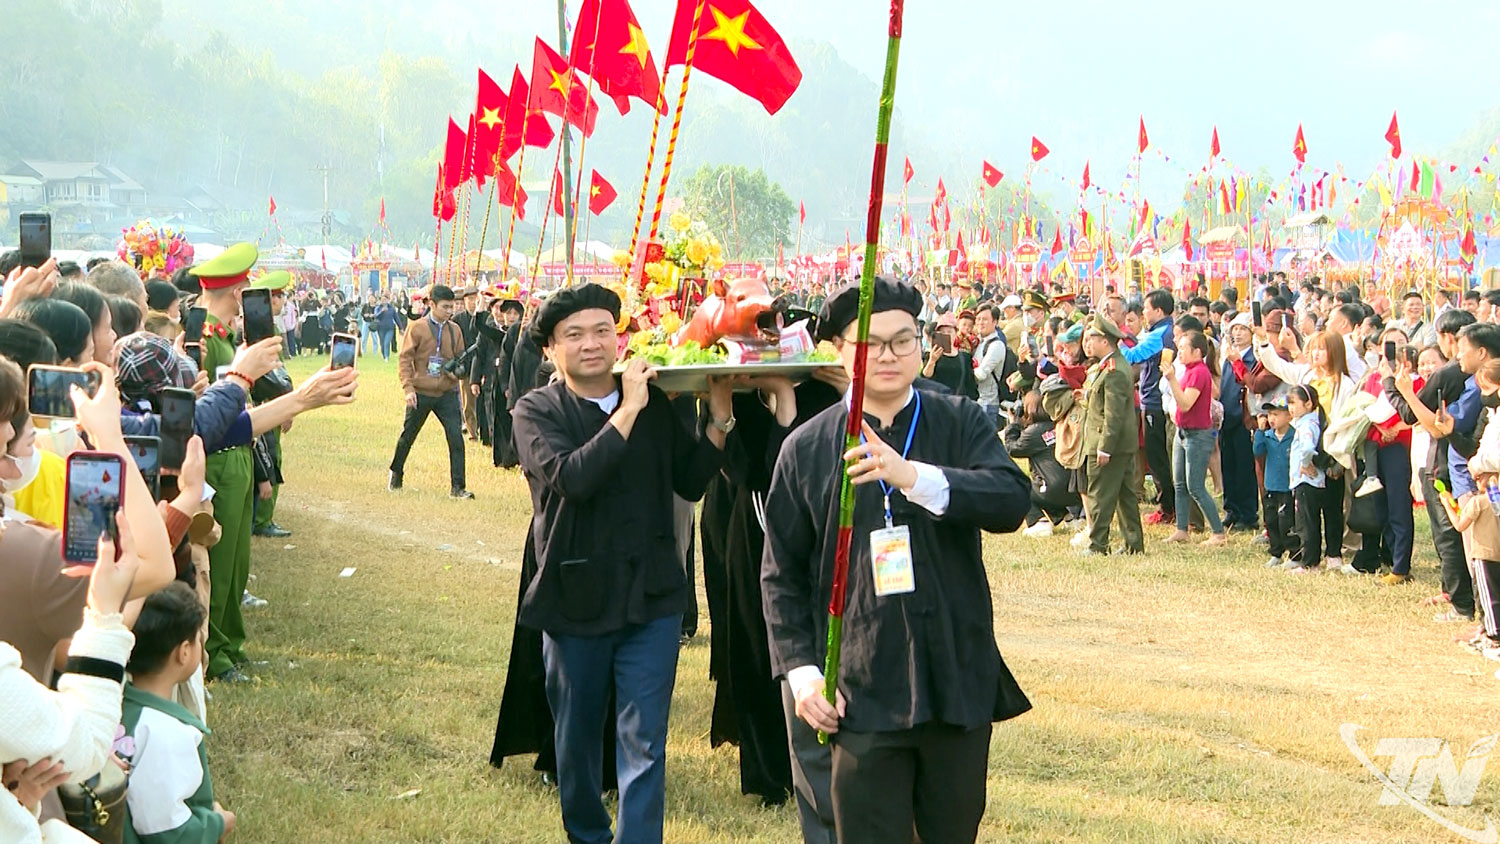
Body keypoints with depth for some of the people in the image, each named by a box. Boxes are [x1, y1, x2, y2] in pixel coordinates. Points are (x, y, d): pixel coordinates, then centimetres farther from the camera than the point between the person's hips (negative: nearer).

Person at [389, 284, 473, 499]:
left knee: (456, 438, -8)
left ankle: (458, 487, -5)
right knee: (408, 436, 11)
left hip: (447, 393, 3)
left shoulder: (454, 330, 6)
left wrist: (457, 370, -6)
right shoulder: (417, 328, -7)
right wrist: (408, 388, -16)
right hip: (421, 392, -3)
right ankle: (396, 473, 35)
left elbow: (461, 358, 17)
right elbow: (405, 360, -7)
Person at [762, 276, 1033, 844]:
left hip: (959, 683, 1)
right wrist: (799, 667, -5)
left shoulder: (960, 424, 2)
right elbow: (782, 573, 6)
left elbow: (1012, 500, -16)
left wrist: (915, 477, -29)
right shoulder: (806, 450, 2)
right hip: (862, 691, -1)